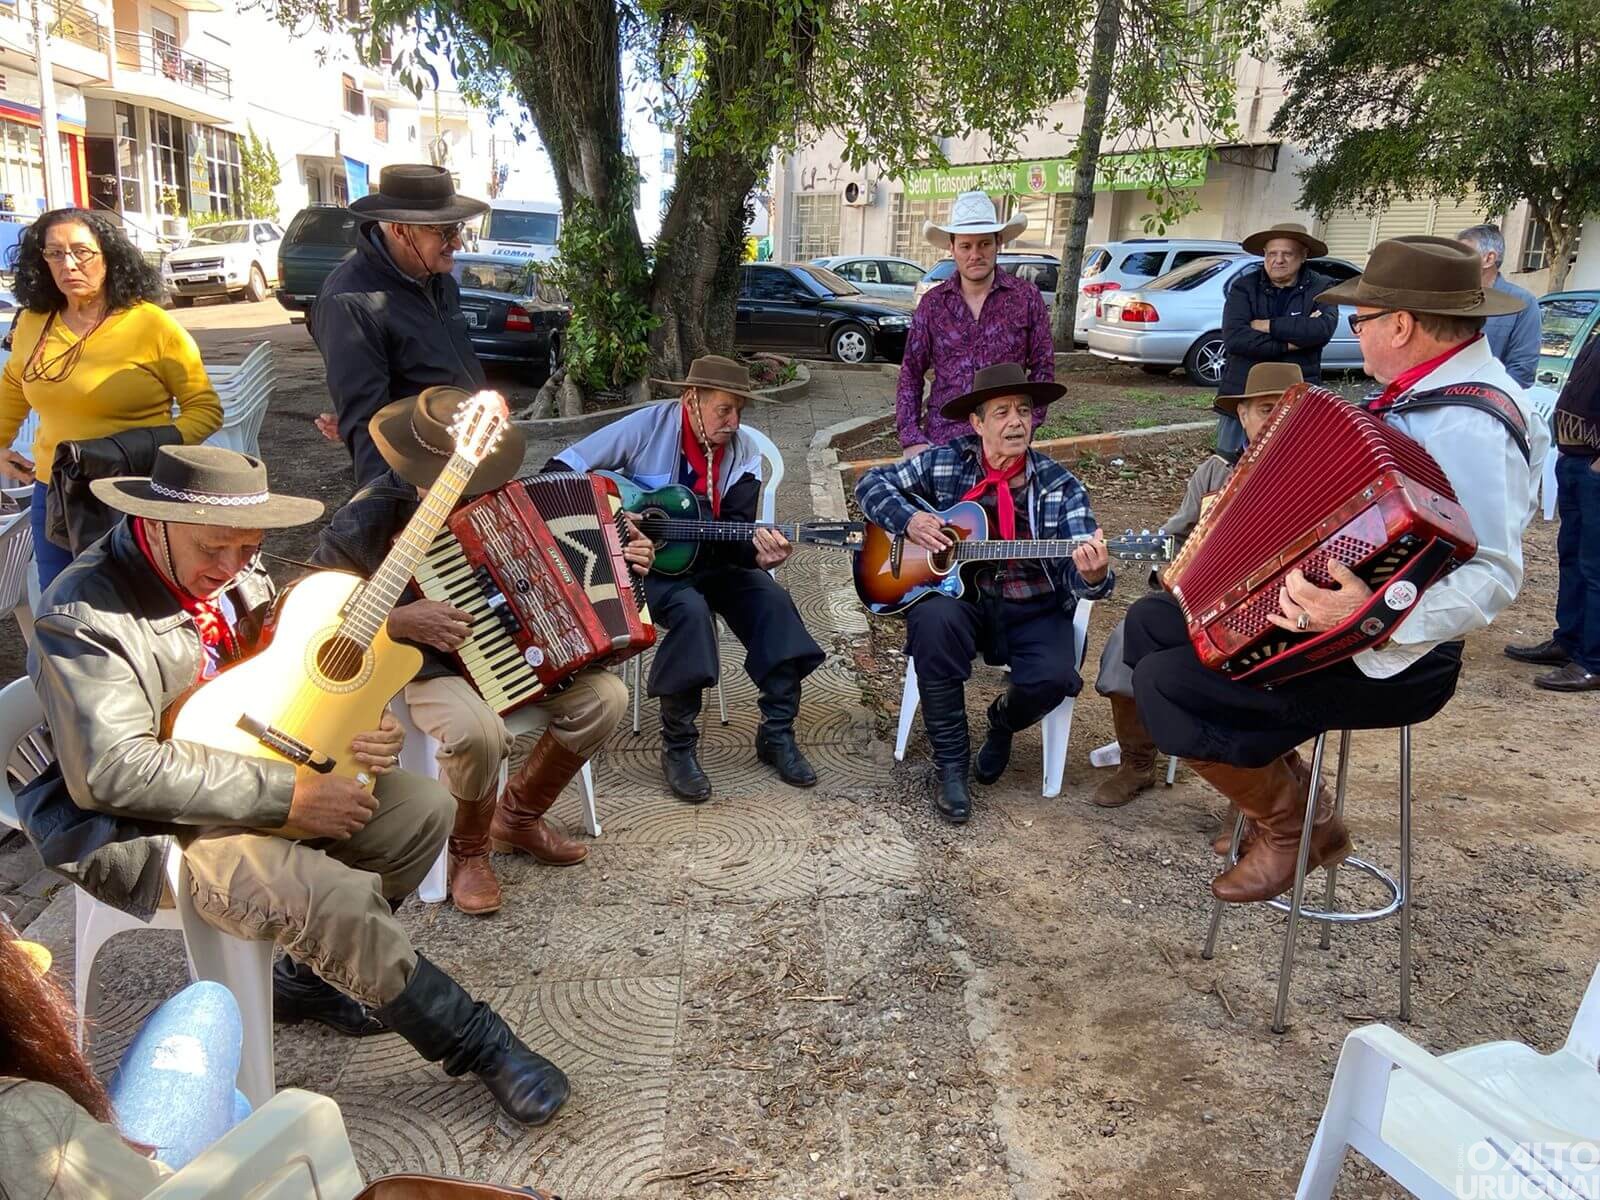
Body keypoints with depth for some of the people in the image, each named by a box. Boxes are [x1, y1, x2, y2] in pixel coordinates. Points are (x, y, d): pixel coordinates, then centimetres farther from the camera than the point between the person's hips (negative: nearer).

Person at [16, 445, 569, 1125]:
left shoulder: (238, 572, 2)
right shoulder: (86, 615, -22)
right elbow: (114, 770, -30)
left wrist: (356, 728, -9)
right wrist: (284, 795, -29)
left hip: (256, 762, 8)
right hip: (148, 827, -8)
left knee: (424, 808, -1)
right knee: (335, 896, -28)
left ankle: (315, 972, 15)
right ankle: (473, 1040, -7)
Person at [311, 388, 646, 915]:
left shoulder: (498, 494, -3)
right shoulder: (369, 517, -17)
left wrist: (621, 560, -1)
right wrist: (400, 620, -24)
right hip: (424, 665, -5)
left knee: (604, 696, -16)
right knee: (479, 731, -35)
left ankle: (518, 815, 8)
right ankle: (467, 851, -1)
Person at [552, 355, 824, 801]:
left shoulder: (742, 454, -2)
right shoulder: (649, 427, -12)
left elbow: (734, 535, -6)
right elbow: (560, 467, -11)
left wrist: (756, 551, -28)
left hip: (708, 561, 5)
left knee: (772, 601, -20)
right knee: (691, 610, -34)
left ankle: (777, 733, -9)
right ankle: (678, 746, -19)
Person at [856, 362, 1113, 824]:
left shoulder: (1061, 487, -2)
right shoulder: (945, 463, 0)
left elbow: (1073, 572, -10)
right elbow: (872, 483, 7)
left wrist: (1092, 574, -36)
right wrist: (908, 519, -12)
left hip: (1033, 612, 0)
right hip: (956, 596, 0)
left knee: (1054, 676, -29)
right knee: (935, 618, -35)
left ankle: (1003, 721, 14)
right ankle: (950, 765, -16)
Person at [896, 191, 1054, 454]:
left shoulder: (1027, 298, 0)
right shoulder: (933, 303, 4)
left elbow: (1042, 369, 3)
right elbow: (911, 374, 6)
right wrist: (912, 439, -4)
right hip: (940, 442, 1)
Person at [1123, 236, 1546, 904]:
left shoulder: (1467, 426, -24)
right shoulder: (1424, 392, 7)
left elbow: (1490, 577, -32)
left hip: (1387, 659, -10)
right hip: (1326, 609, 10)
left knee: (1164, 684, -22)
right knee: (1150, 623, 8)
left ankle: (1292, 825, 3)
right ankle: (1272, 793, 15)